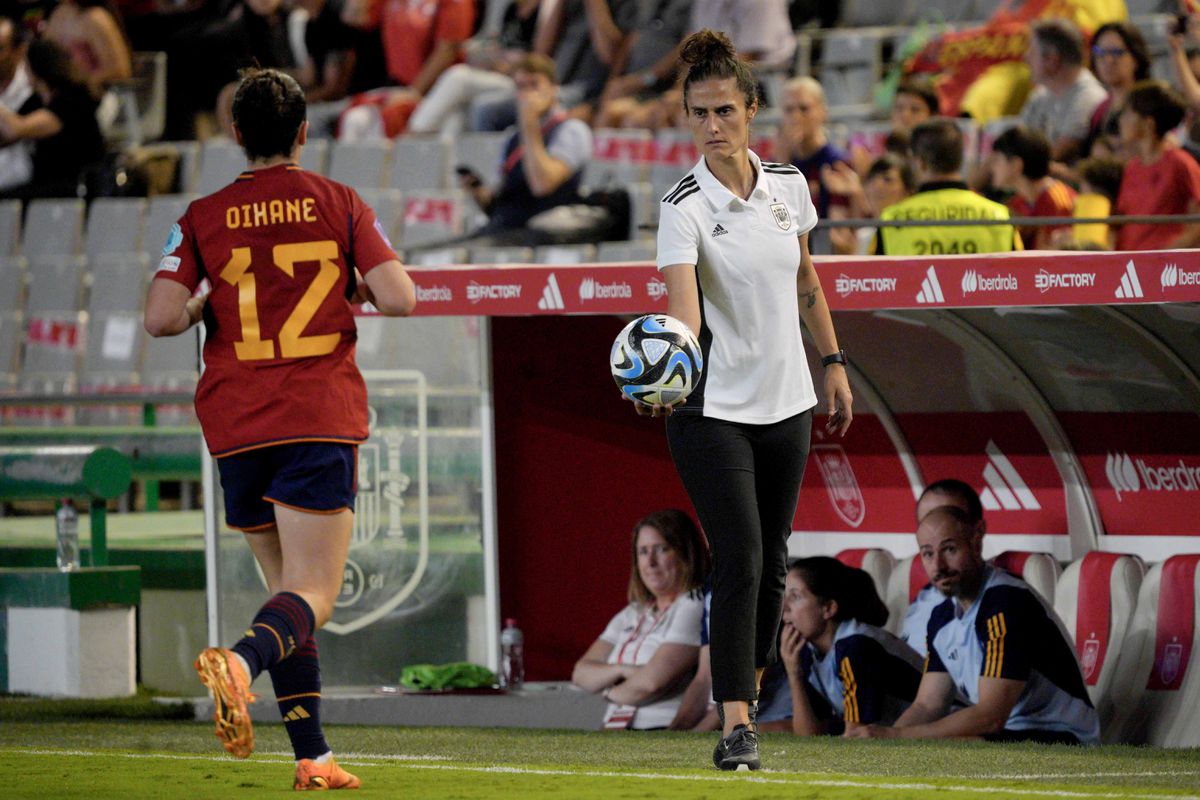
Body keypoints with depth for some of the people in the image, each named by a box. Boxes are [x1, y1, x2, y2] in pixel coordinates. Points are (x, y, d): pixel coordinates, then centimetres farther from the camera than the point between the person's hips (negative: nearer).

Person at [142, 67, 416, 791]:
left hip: (237, 427, 3)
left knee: (286, 587, 15)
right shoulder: (339, 204, 2)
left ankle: (313, 757, 10)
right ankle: (240, 661, -39)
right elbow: (399, 298, -5)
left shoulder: (203, 217, 4)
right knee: (312, 597, -7)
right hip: (321, 418, -3)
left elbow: (161, 318, -5)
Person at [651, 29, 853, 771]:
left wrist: (833, 362, 15)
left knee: (771, 560, 10)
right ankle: (736, 724, -12)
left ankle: (749, 690, 25)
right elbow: (683, 306, -31)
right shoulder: (684, 206, -17)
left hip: (785, 402, 5)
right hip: (712, 407, -5)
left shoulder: (787, 183, 0)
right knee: (739, 561, -13)